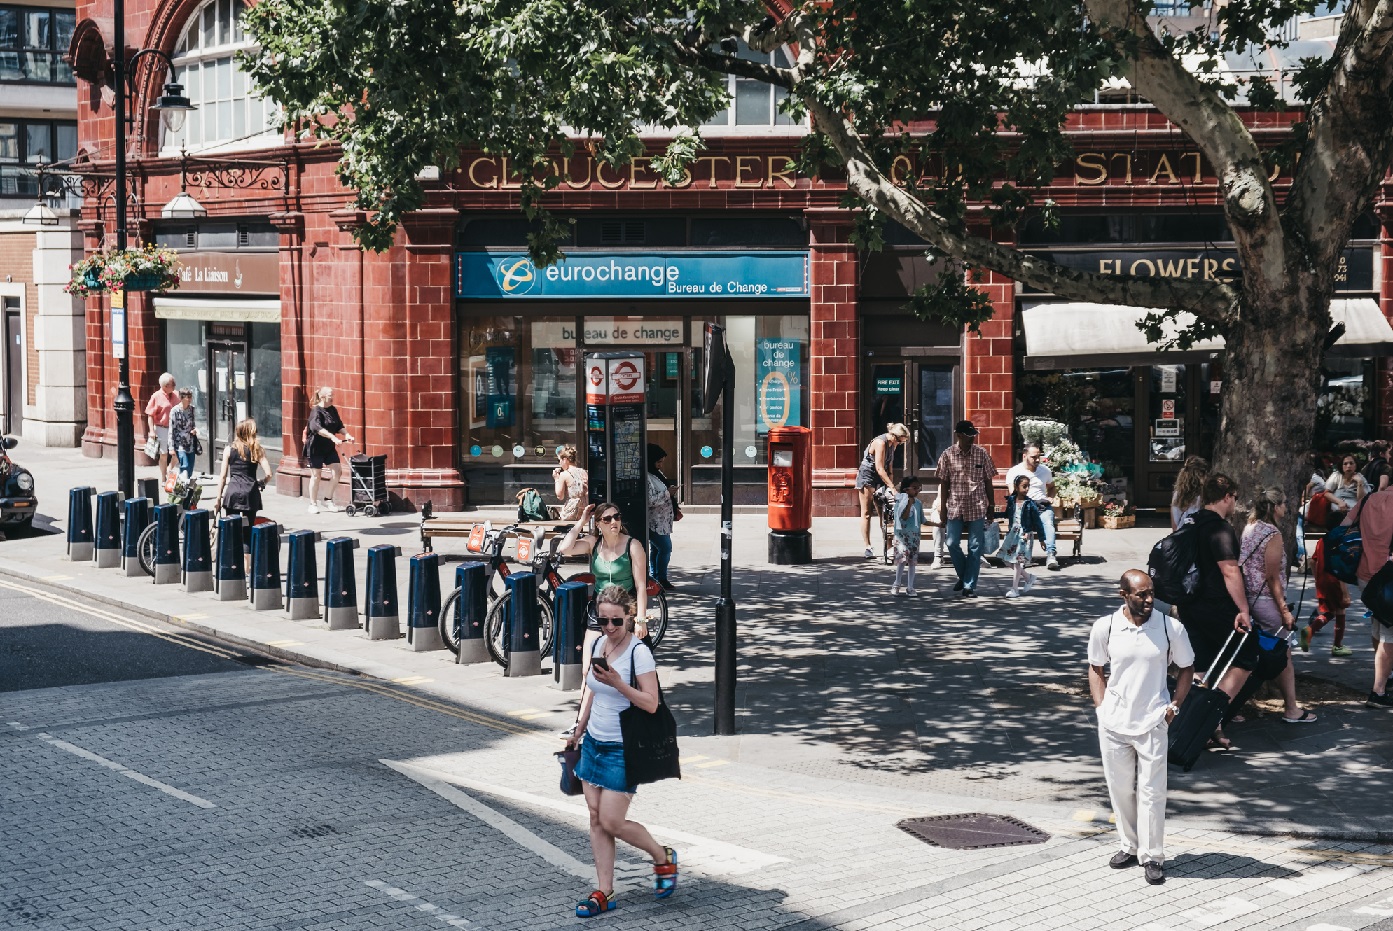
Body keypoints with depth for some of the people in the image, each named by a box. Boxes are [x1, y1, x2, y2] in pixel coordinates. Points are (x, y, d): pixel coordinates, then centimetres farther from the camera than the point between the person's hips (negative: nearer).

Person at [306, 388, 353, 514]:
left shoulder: (333, 410, 6)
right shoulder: (316, 411, -16)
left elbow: (339, 426, 9)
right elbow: (317, 428, -32)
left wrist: (347, 435, -11)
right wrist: (333, 437, -42)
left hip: (329, 447, 6)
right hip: (316, 448, -6)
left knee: (337, 472, -3)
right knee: (316, 475, 2)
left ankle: (328, 500, 11)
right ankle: (313, 504, 13)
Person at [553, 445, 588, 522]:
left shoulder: (564, 475, -9)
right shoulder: (583, 472, 6)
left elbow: (560, 496, -5)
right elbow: (588, 493, 7)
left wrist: (556, 479, 2)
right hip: (583, 510, 6)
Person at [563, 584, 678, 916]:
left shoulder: (639, 652, -16)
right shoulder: (598, 643, 5)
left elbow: (651, 704, -19)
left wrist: (618, 683, -28)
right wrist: (578, 729, 19)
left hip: (622, 749, -7)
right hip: (594, 743, 7)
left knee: (611, 821, -6)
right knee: (596, 818, 6)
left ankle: (663, 857, 19)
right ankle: (604, 892, 13)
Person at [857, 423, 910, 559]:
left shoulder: (893, 444, 3)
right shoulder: (880, 442, -23)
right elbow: (880, 469, -26)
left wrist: (891, 483, 2)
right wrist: (892, 487, -27)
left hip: (880, 477, 8)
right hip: (867, 476, -7)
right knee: (866, 513, -2)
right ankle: (868, 548, 0)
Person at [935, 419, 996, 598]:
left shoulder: (982, 454, -1)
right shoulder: (948, 455, -2)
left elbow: (988, 481, 5)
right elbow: (944, 483, 3)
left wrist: (990, 505, 5)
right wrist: (944, 507, 2)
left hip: (977, 506, 0)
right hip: (955, 507, 0)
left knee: (975, 547, 1)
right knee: (952, 543, -4)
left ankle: (969, 585, 8)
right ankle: (963, 575, 20)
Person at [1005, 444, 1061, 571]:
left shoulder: (1045, 470, 18)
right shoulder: (1013, 472, 6)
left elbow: (1051, 488, 34)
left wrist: (1049, 499, 10)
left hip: (1043, 507, 2)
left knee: (1048, 522, -32)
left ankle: (1050, 555, -47)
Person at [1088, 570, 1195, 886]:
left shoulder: (1171, 628, -7)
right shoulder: (1104, 628, -5)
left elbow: (1186, 668, 8)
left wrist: (1175, 705, 0)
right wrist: (1101, 707, 2)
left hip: (1153, 723, -2)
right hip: (1113, 723, 2)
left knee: (1151, 790, -1)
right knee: (1120, 788, 11)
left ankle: (1152, 856, 10)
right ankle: (1129, 846, 28)